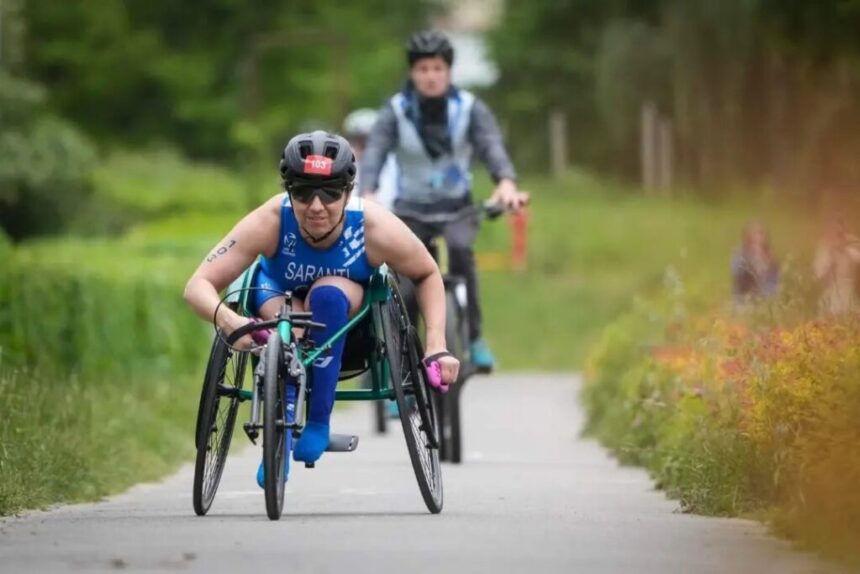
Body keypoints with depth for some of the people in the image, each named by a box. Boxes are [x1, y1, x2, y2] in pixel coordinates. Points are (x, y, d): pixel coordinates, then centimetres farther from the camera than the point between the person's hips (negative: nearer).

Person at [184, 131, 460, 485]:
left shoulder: (376, 227, -33)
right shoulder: (269, 221, -34)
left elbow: (428, 276, -12)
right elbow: (198, 286, -35)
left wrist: (437, 346, -24)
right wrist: (225, 318, -58)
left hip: (350, 312, 0)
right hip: (280, 295, 0)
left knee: (328, 294, -36)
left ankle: (318, 422, -23)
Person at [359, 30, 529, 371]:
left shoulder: (469, 109, -7)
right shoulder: (396, 112, -8)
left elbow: (492, 146, -23)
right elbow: (374, 153, -23)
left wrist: (506, 183, -45)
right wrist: (367, 196, -44)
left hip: (456, 208, 0)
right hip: (411, 211, 0)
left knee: (460, 249, -32)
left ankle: (472, 338, -23)